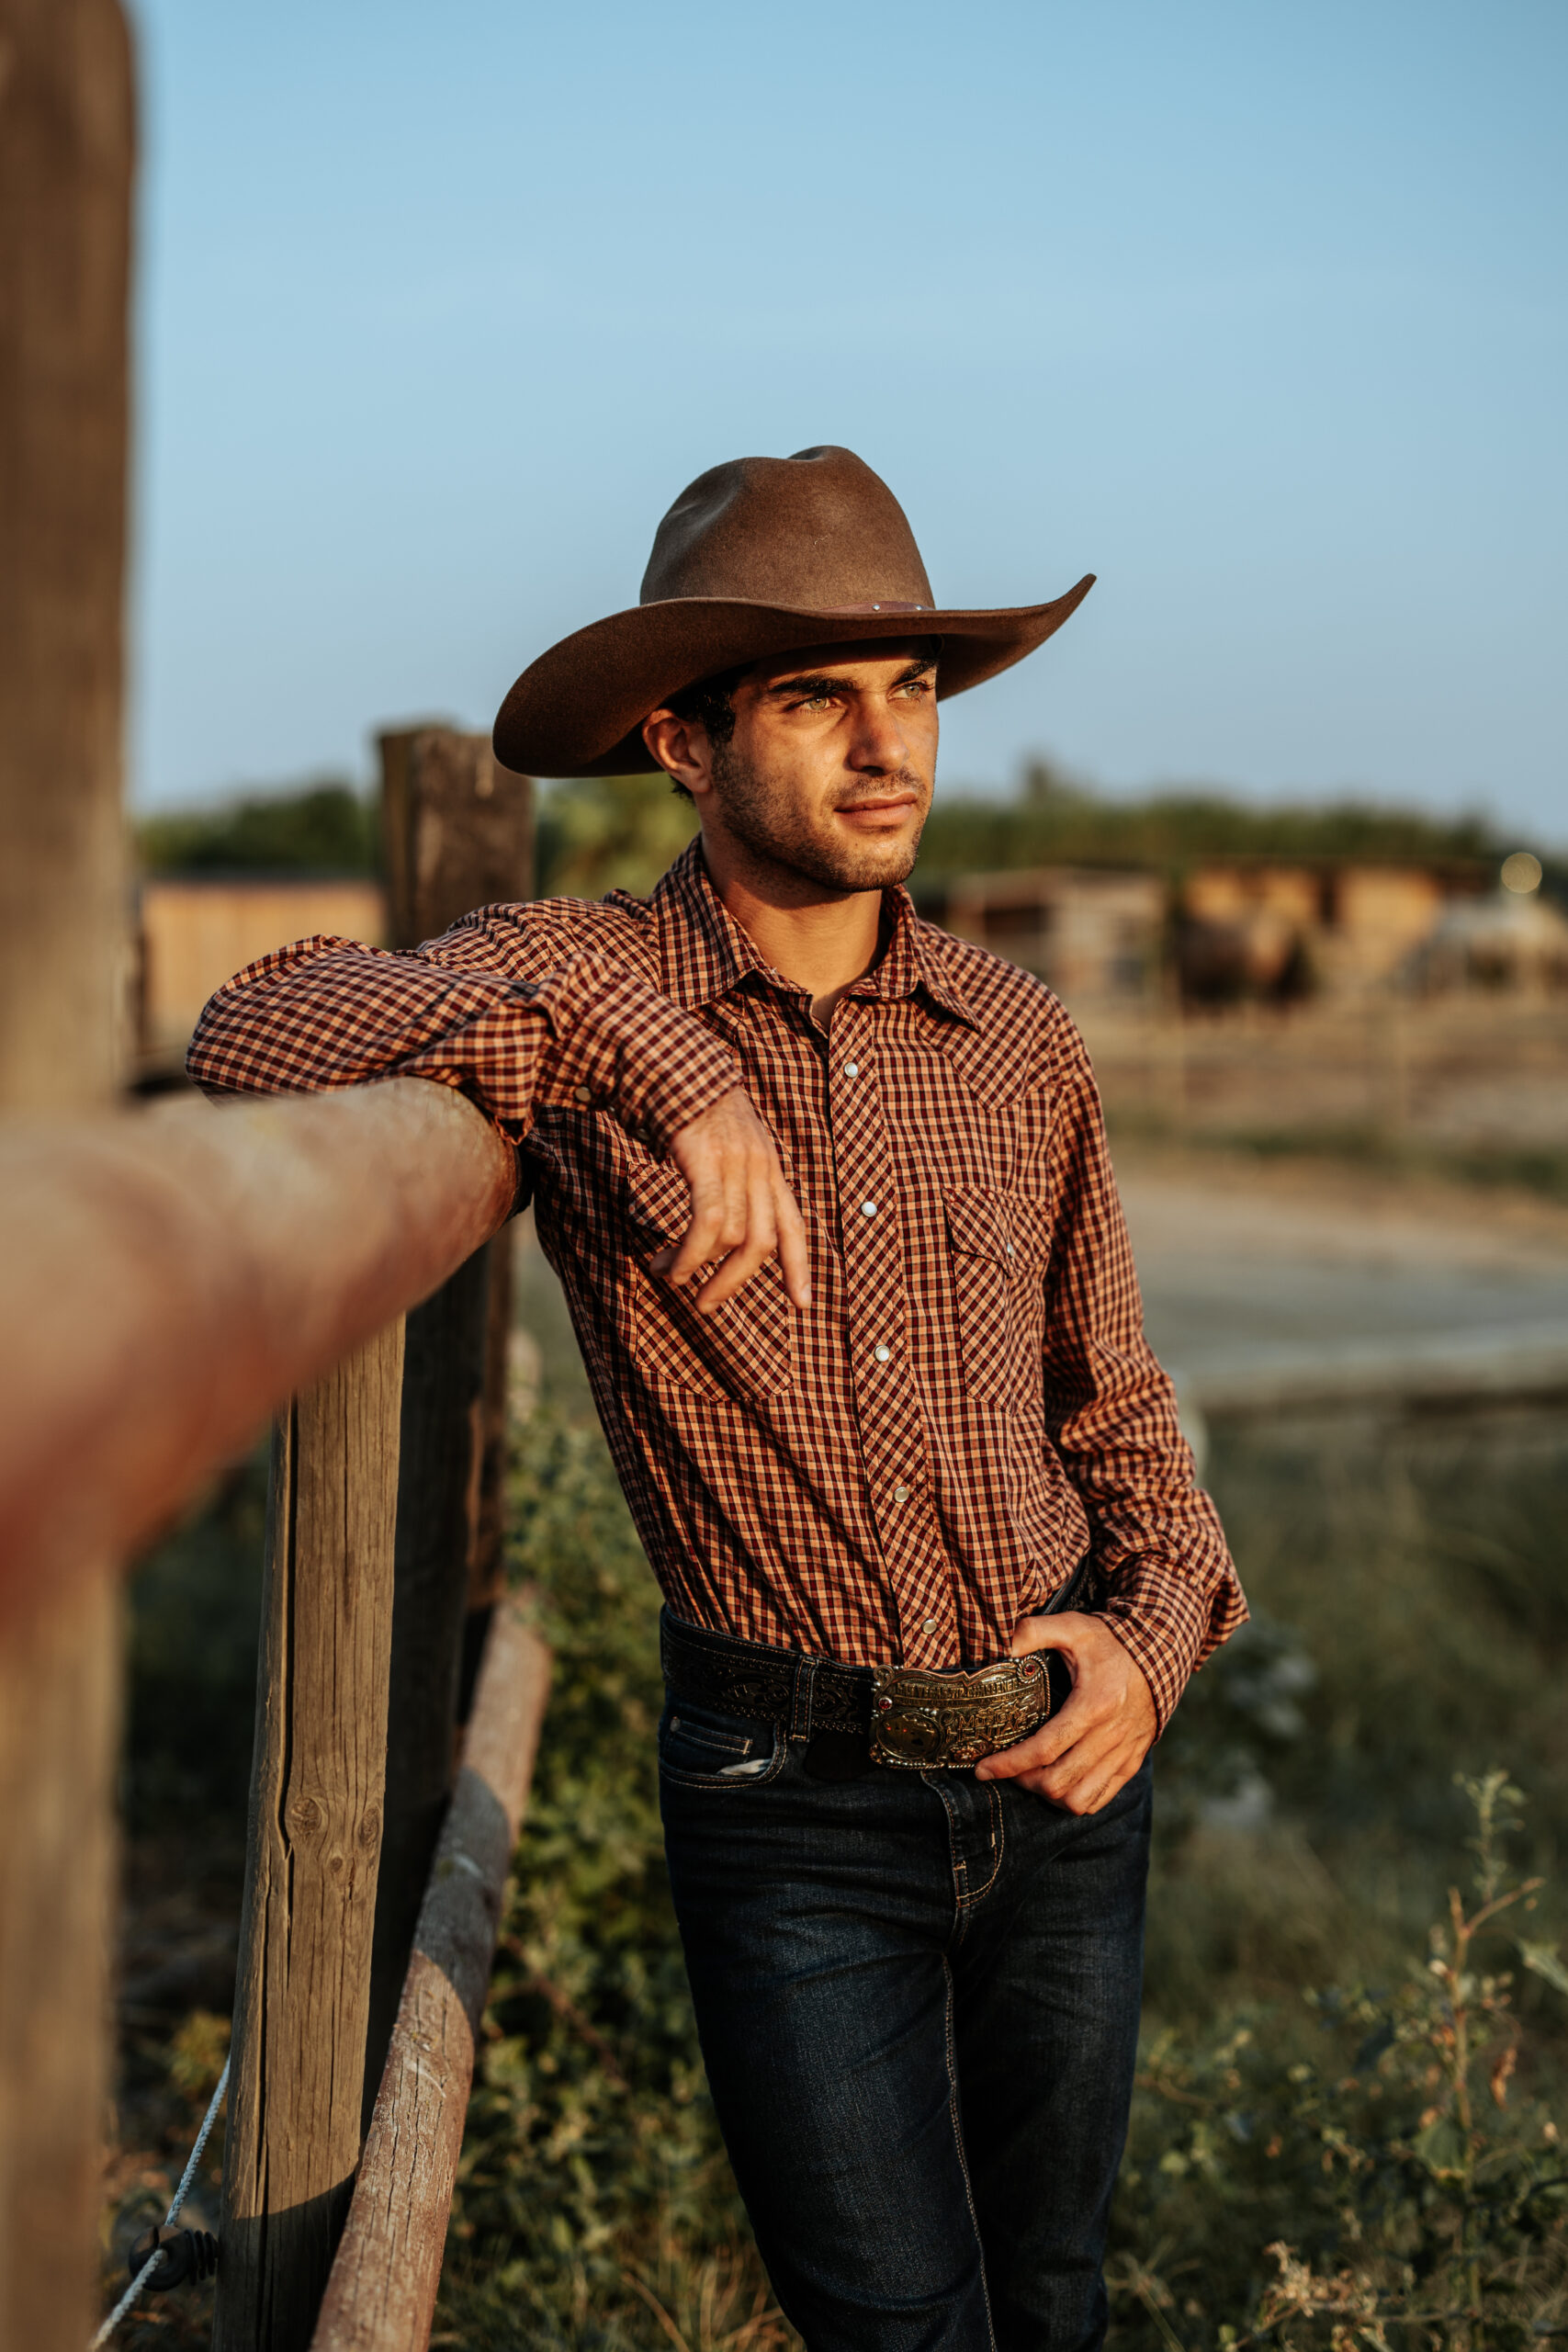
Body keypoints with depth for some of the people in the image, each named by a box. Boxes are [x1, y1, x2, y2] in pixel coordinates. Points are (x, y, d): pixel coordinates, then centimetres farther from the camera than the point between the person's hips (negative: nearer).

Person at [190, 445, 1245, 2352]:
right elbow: (259, 1034, -28)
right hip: (791, 1797, -3)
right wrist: (643, 1041, -34)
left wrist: (1156, 1633, -5)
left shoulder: (1020, 1044, 2)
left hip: (1065, 1770, 4)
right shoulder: (580, 987, -9)